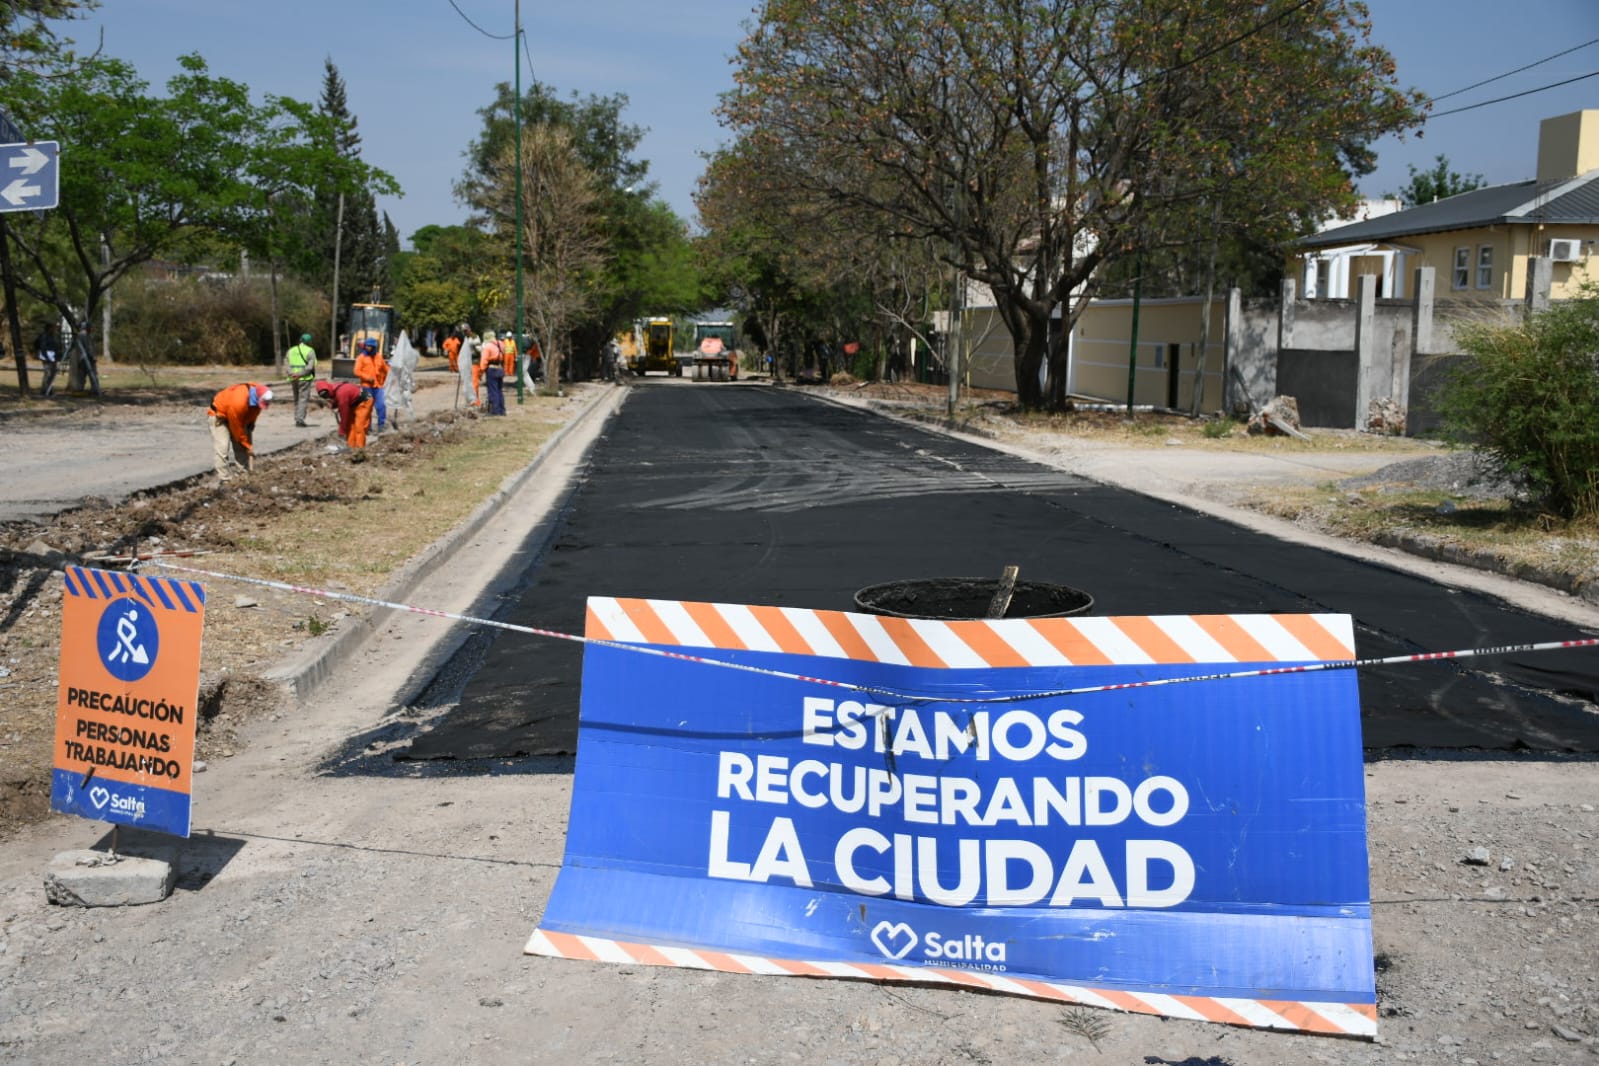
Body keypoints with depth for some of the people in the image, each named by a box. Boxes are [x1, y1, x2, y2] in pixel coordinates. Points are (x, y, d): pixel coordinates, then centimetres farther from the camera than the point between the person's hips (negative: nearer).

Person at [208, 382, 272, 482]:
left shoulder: (258, 399, -20)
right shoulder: (238, 402, -41)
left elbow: (252, 417, -1)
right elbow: (236, 428, -29)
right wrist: (247, 446, -18)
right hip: (220, 415, -7)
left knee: (241, 448, 1)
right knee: (222, 448, -17)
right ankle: (224, 480, -19)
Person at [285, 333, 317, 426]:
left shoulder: (291, 350, 14)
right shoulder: (310, 351, -2)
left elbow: (286, 363, 3)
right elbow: (310, 366, -14)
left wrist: (291, 373, -11)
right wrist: (300, 374, -16)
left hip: (293, 379, 5)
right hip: (304, 378, -5)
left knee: (296, 399, 16)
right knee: (303, 398, -5)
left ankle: (297, 418, 18)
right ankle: (300, 418, -15)